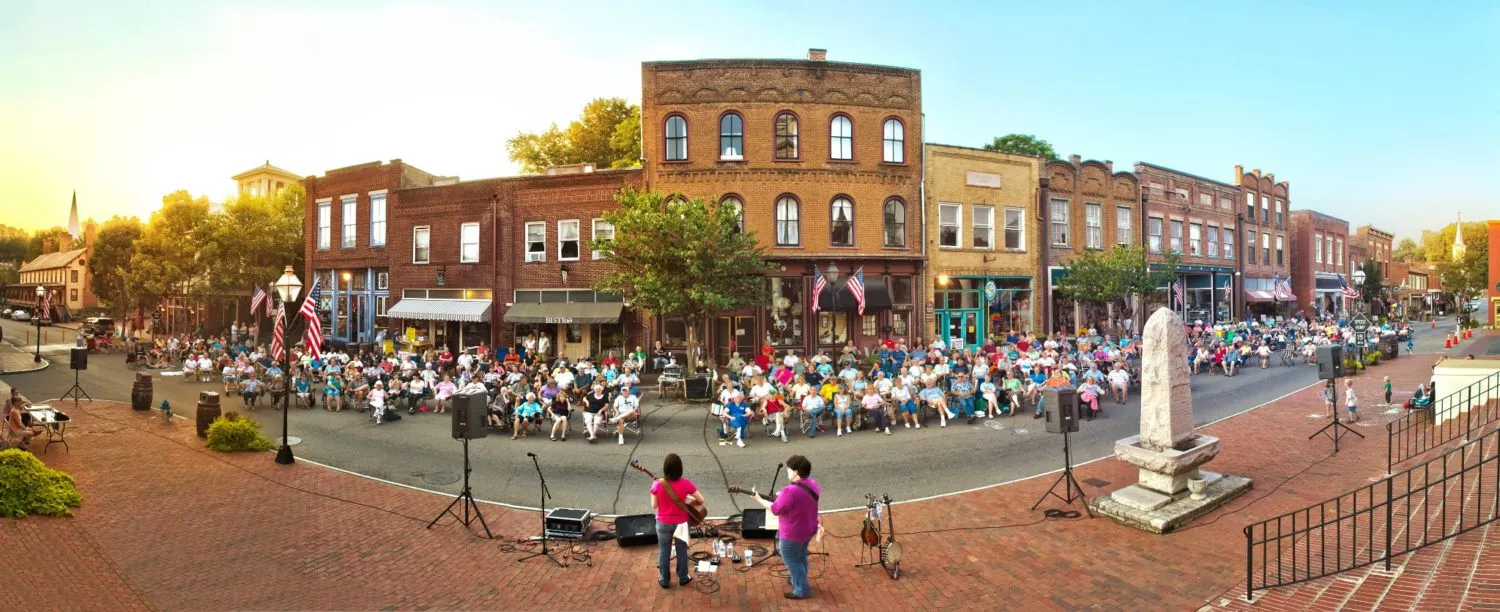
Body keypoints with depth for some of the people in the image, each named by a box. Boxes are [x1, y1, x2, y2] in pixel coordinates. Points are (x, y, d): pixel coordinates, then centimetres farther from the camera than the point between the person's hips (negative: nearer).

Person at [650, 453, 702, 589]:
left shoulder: (657, 484, -20)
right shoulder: (685, 484, -19)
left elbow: (654, 506, -7)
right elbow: (701, 500, -10)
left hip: (663, 523, 0)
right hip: (681, 522, 0)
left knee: (664, 551, 17)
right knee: (682, 550, 19)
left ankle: (664, 580, 30)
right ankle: (683, 578, 33)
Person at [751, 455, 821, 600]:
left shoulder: (791, 491, -33)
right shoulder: (812, 483, -5)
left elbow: (775, 509, -21)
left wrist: (759, 498, -10)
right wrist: (782, 497, 8)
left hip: (793, 533, -8)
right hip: (809, 529, 8)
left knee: (791, 560, 14)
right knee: (801, 557, 27)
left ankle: (802, 590, 23)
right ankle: (800, 581, 45)